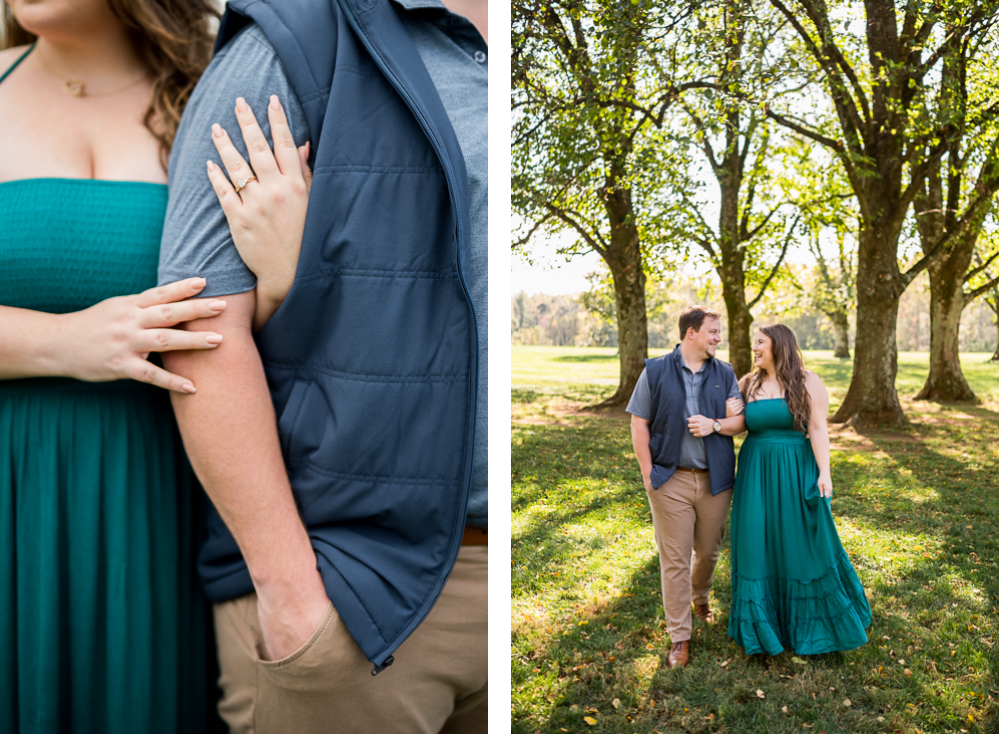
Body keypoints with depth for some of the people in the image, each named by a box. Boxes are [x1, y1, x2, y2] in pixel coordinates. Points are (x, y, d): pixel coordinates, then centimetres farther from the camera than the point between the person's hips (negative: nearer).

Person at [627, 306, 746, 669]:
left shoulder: (724, 373, 6)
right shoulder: (656, 371, -3)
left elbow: (741, 421, 7)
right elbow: (639, 424, -2)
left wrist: (715, 425, -15)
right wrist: (648, 474, -8)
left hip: (715, 478, 3)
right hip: (671, 479, -3)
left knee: (708, 550, 16)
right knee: (674, 559, 1)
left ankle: (699, 598, 48)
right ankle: (679, 637, 12)